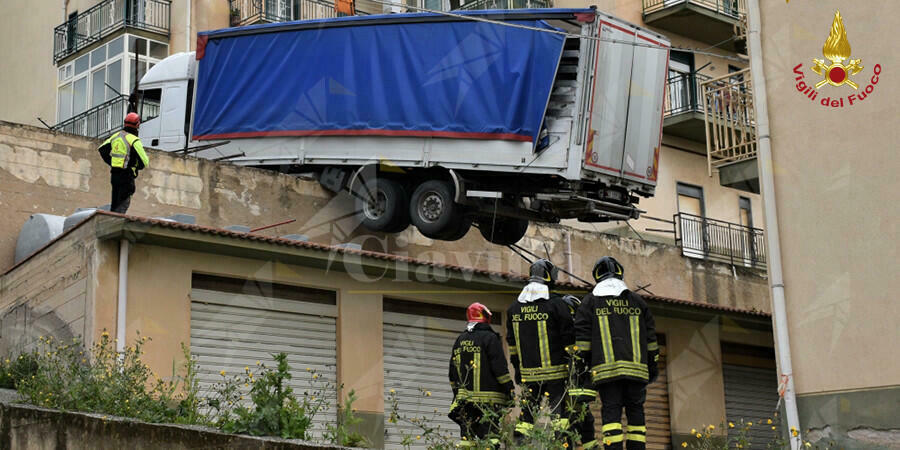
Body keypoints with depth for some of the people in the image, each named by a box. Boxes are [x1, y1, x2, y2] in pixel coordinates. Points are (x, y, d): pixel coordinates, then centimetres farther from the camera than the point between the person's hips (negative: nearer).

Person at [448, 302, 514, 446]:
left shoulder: (459, 340, 16)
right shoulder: (490, 338, -5)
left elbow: (453, 372, 21)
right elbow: (500, 368, -10)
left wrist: (457, 393, 28)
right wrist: (510, 389, -4)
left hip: (464, 397, 6)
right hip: (489, 400, -6)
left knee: (467, 436, 6)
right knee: (490, 438, -9)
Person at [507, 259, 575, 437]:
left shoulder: (515, 307, 10)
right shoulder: (555, 303, -8)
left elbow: (512, 343, 15)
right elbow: (569, 339, -6)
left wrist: (517, 369, 22)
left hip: (528, 374, 5)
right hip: (555, 372, -5)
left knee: (528, 412, 11)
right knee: (559, 413, -3)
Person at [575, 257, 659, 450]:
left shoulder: (590, 301, 7)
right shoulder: (637, 301, 15)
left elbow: (582, 337, 1)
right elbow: (650, 337, 15)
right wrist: (653, 365, 20)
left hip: (606, 369, -2)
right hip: (636, 368, 2)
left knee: (611, 411, -5)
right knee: (635, 410, 9)